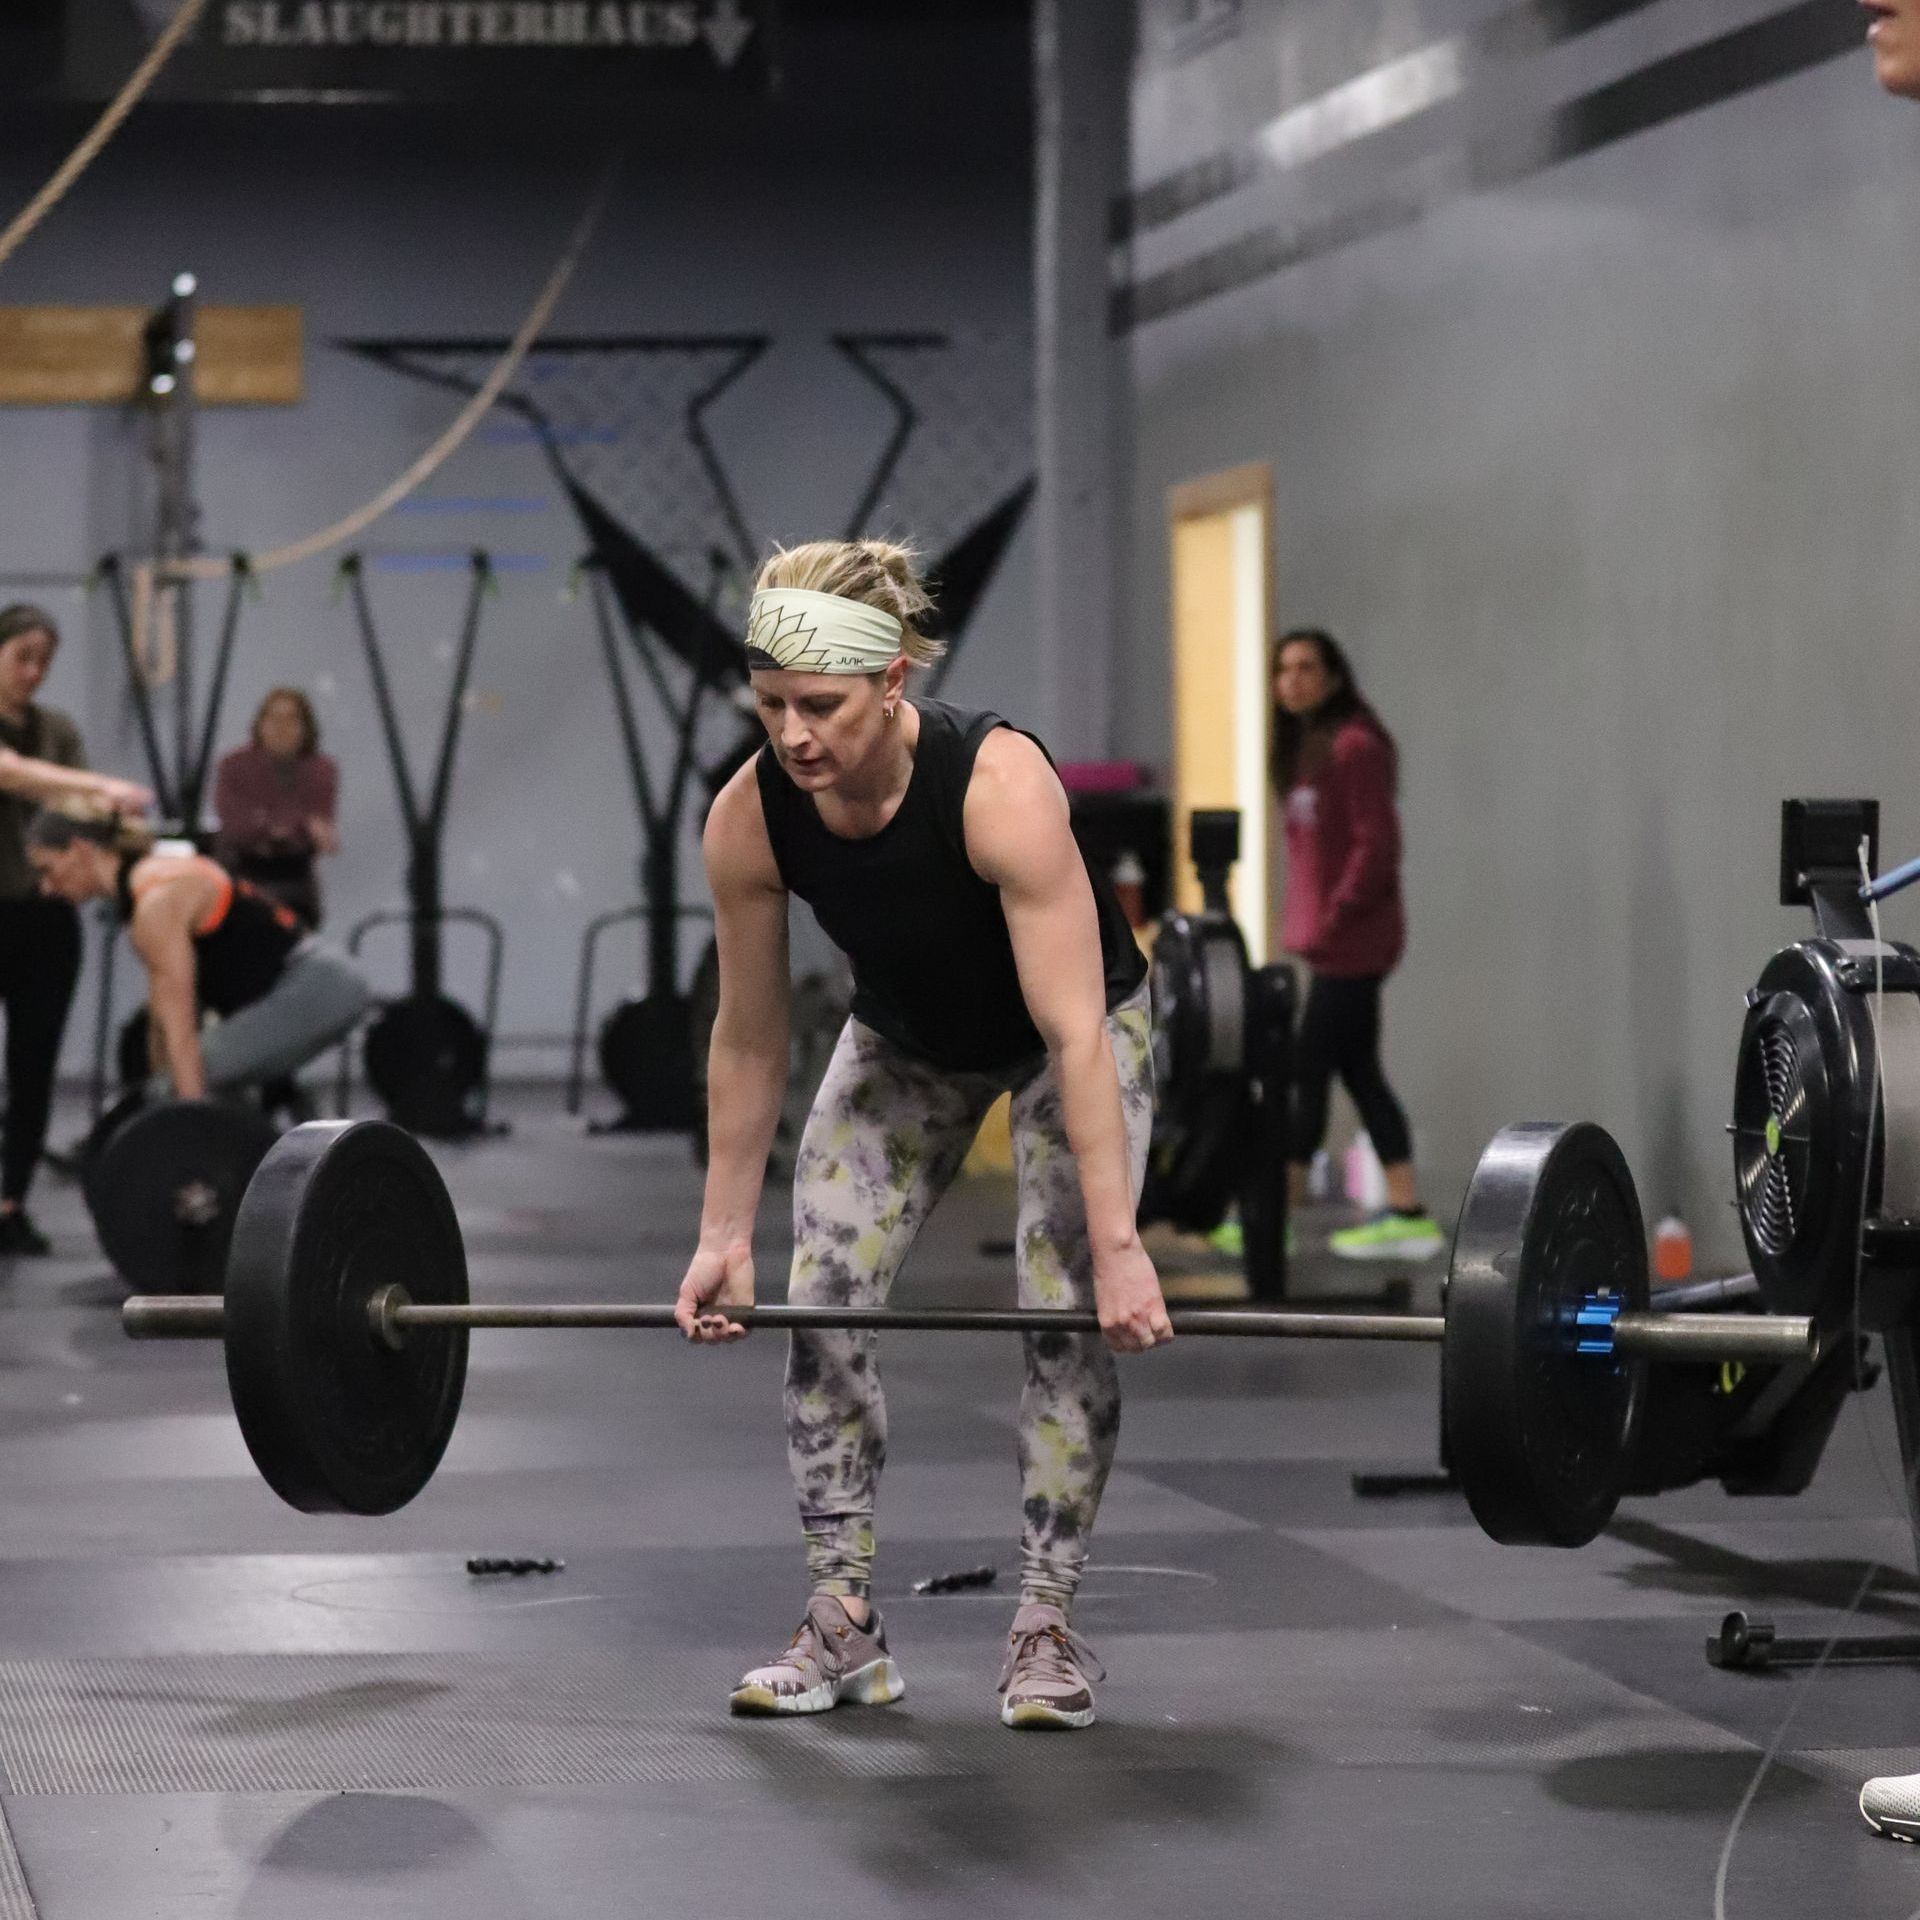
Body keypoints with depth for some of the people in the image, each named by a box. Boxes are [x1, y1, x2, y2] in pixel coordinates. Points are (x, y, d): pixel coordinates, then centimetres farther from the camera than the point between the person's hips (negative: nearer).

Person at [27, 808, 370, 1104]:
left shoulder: (157, 903, -16)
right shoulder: (153, 874, 13)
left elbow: (180, 1030, -22)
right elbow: (164, 1018, 19)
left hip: (313, 990, -11)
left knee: (192, 1086, -18)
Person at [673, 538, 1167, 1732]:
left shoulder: (1001, 786, -39)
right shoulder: (749, 819, -27)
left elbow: (1072, 1036, -39)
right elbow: (750, 1042, -13)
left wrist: (1117, 1243, -41)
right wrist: (725, 1233, -9)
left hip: (1076, 1026, -4)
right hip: (907, 1040, 4)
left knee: (1067, 1309, -15)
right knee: (821, 1303, -7)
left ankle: (1049, 1630, -5)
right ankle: (846, 1627, 1)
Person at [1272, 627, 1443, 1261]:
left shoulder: (1355, 746, -13)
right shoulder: (1304, 748, 15)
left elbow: (1376, 845, -18)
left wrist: (1334, 917, -18)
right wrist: (1303, 921, 13)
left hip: (1350, 941, -10)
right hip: (1332, 943, 10)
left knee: (1308, 1071, -6)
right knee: (1359, 1072, 10)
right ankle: (1407, 1215, 12)